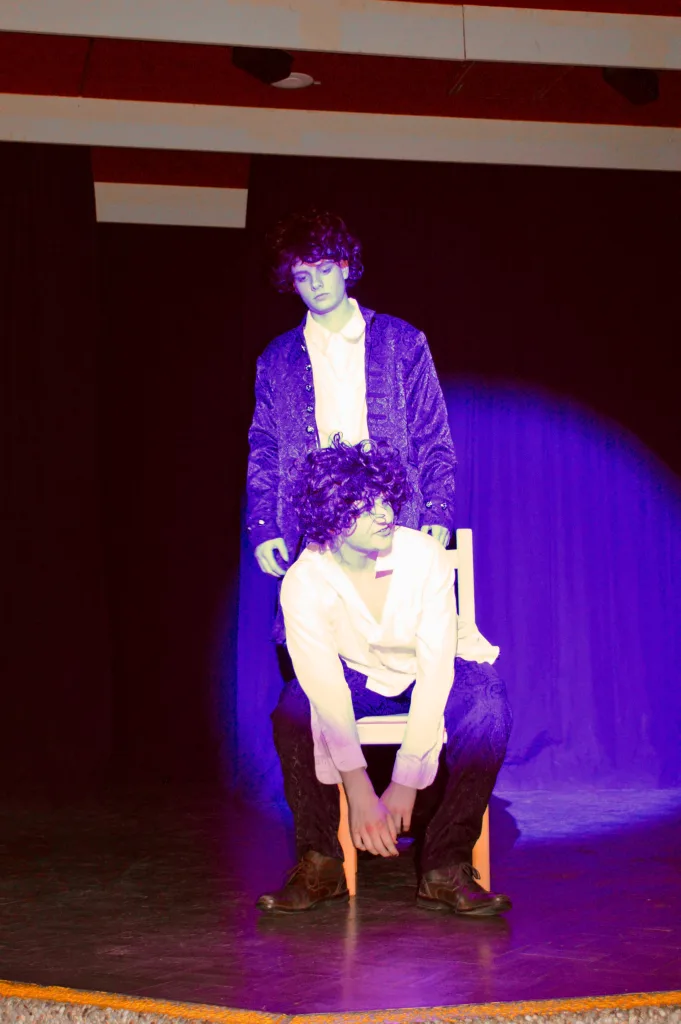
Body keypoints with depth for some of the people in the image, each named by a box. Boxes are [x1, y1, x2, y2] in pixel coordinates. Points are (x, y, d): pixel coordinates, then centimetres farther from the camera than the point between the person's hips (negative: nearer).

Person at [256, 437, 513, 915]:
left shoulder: (425, 556, -26)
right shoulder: (304, 583, -23)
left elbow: (436, 670, -29)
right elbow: (326, 687, -29)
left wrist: (405, 784, -34)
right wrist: (359, 793, -38)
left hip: (436, 673, -1)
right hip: (361, 677, 1)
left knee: (487, 708, -34)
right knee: (295, 710, -29)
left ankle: (445, 868, -26)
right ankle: (320, 863, -17)